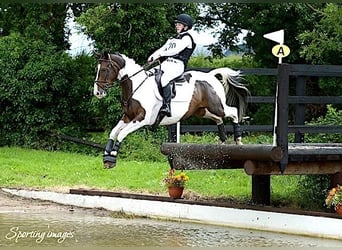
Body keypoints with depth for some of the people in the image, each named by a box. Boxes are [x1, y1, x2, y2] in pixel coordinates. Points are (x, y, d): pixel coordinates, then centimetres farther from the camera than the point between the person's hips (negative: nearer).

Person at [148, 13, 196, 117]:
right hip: (167, 63, 9)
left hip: (178, 65, -9)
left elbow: (176, 50, -14)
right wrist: (153, 56, 0)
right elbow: (163, 48, 18)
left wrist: (160, 54, -17)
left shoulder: (187, 38, -1)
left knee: (164, 79, -34)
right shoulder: (173, 38, 26)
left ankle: (167, 106, -38)